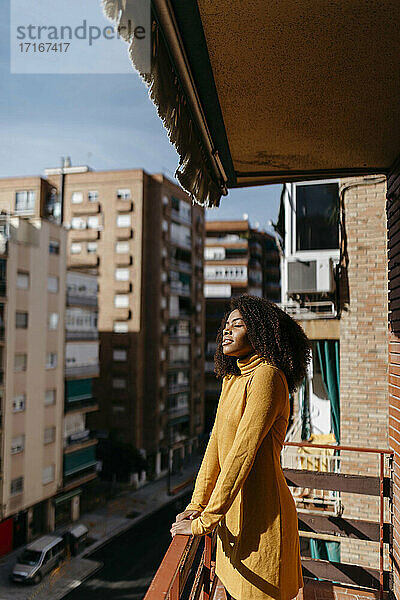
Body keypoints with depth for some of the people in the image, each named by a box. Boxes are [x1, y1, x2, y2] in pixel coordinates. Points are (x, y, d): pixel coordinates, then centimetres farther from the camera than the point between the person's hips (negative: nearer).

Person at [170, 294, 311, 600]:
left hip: (261, 517, -8)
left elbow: (243, 452, -23)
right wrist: (197, 505, 7)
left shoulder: (266, 376, -19)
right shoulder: (231, 379, 9)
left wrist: (205, 522, -19)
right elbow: (217, 443, 10)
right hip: (235, 512, 8)